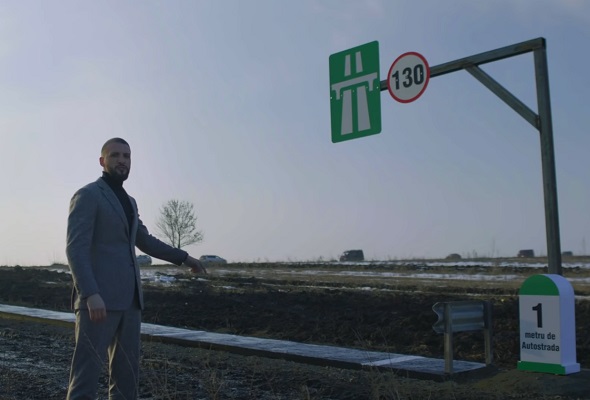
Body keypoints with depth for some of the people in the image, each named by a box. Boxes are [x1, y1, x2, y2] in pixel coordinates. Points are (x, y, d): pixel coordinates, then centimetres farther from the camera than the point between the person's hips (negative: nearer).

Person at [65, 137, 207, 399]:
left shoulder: (128, 201, 22)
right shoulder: (87, 195, -4)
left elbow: (145, 242, 34)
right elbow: (75, 248, -15)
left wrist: (183, 257, 33)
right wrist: (91, 295, -26)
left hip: (128, 299, 8)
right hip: (98, 299, -8)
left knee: (127, 374, 7)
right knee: (87, 375, -10)